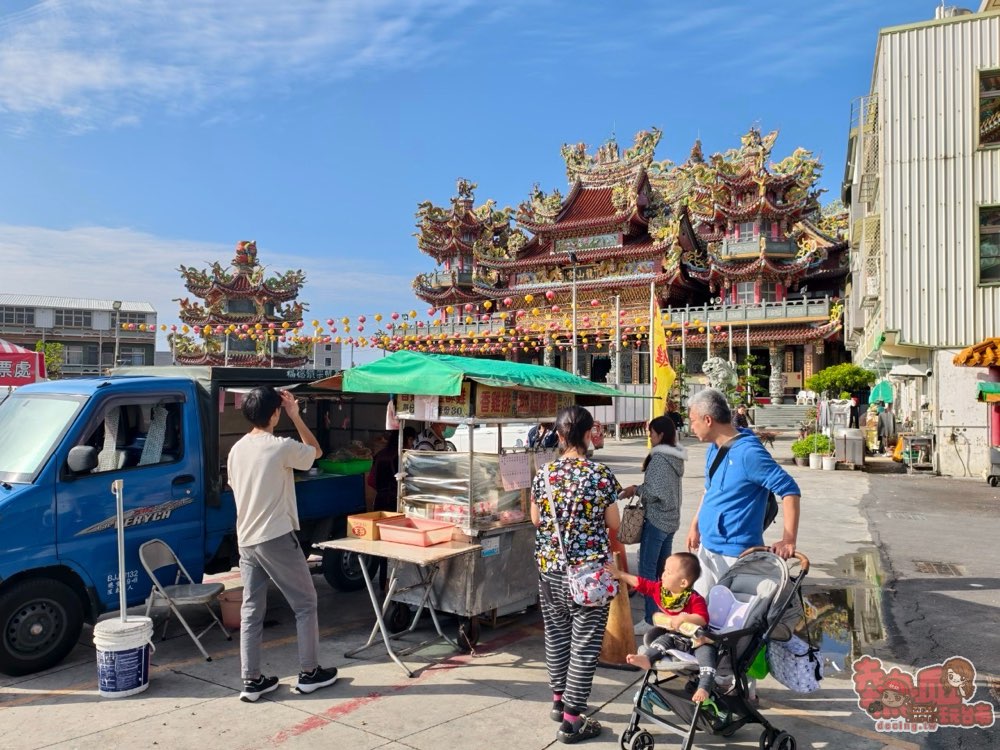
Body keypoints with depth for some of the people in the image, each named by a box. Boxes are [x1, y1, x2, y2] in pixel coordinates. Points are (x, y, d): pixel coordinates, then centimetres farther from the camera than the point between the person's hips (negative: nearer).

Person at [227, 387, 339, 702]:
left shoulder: (237, 450, 6)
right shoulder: (282, 447, -15)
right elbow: (316, 451, 4)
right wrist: (296, 416, 3)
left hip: (246, 540, 7)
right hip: (277, 538, -7)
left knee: (251, 609, 10)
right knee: (305, 603, 8)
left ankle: (252, 680, 14)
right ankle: (309, 673, 15)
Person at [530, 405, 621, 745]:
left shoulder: (544, 474, -4)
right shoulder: (601, 474, -12)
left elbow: (535, 520, 7)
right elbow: (613, 524, -4)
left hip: (550, 568, 4)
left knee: (556, 634, 19)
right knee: (584, 643, 4)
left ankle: (559, 700, 34)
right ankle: (571, 719, 8)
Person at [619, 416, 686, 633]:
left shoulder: (658, 458, -17)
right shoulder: (676, 457, 11)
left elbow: (653, 492, -20)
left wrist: (635, 489, -4)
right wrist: (638, 489, 13)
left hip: (656, 520, -9)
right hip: (671, 519, 9)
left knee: (647, 569, -3)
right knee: (664, 569, 16)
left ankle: (651, 620, -1)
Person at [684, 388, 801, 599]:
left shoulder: (748, 452, -20)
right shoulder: (713, 449, 8)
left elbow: (789, 490, -20)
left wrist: (789, 541, -23)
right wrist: (695, 526, 18)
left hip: (736, 553, -8)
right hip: (706, 548, 9)